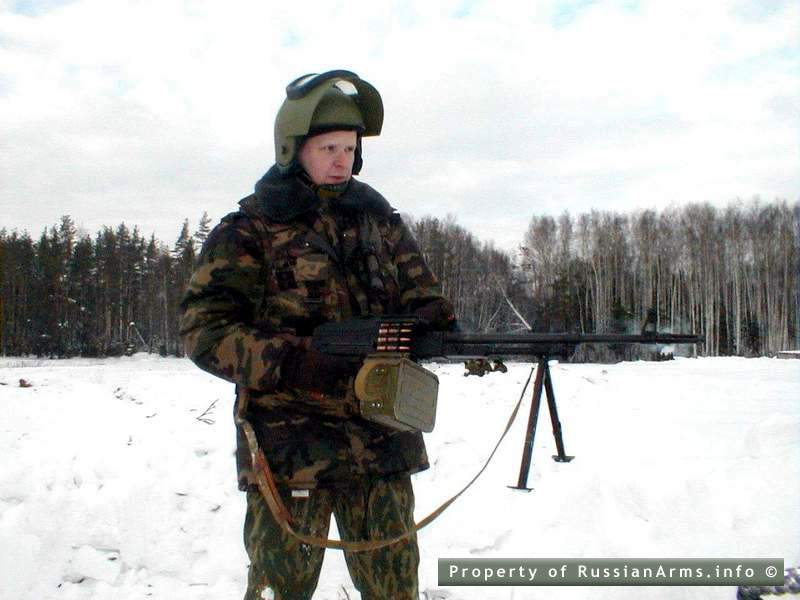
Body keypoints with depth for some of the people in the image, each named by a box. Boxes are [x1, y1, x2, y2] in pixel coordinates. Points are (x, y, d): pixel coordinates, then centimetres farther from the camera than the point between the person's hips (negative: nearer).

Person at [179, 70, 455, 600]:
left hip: (383, 440, 4)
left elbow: (421, 295, 15)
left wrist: (435, 325, -9)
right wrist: (295, 363, -21)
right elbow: (204, 330, -8)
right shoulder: (250, 230, -1)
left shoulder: (380, 218, 13)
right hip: (289, 448, -4)